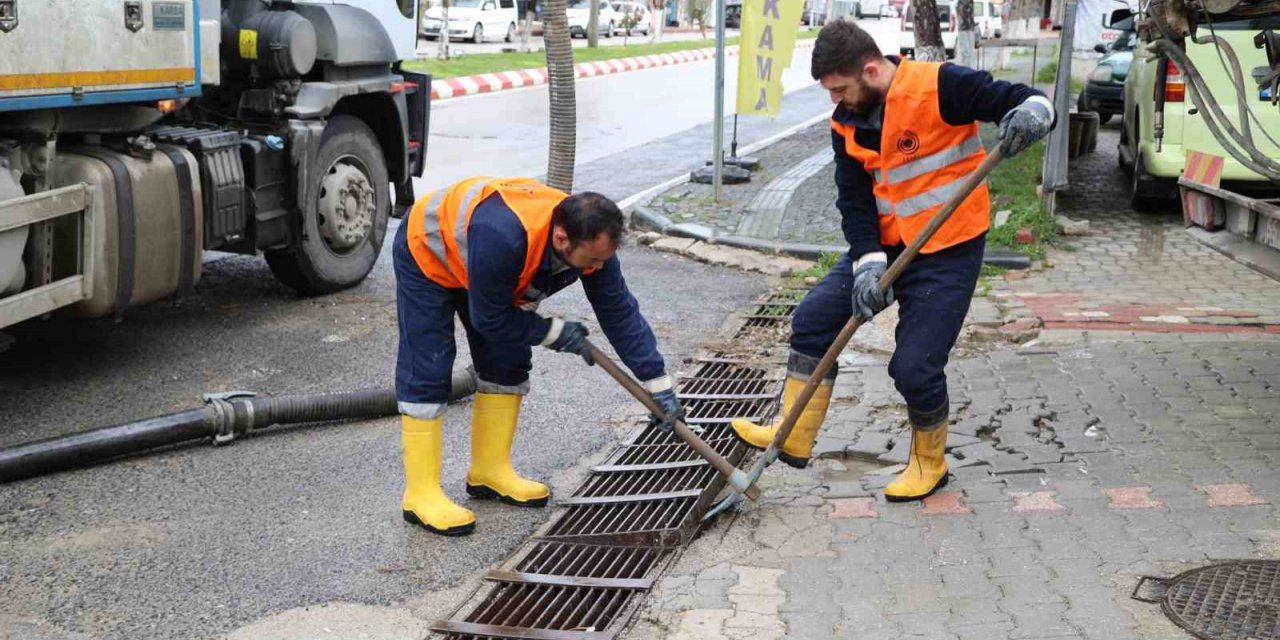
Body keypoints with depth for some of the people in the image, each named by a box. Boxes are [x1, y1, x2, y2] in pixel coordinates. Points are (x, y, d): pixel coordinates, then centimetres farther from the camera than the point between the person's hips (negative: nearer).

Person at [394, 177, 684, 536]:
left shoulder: (591, 241, -24)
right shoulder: (502, 238, -45)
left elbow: (620, 313, -14)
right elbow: (490, 320, -31)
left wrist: (659, 385, -14)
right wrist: (556, 333, -21)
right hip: (425, 253, -7)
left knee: (508, 363, 3)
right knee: (427, 371, -12)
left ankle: (490, 471, 16)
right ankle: (421, 495, -8)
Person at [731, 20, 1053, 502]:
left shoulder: (939, 86, -20)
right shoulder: (846, 123, 0)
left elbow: (1029, 102, -19)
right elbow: (854, 200, -3)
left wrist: (1031, 112, -44)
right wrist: (868, 263, -17)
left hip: (948, 251, -7)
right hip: (885, 245, 7)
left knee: (915, 368, -6)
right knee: (813, 320, 1)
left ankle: (929, 464, 22)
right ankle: (794, 439, 13)